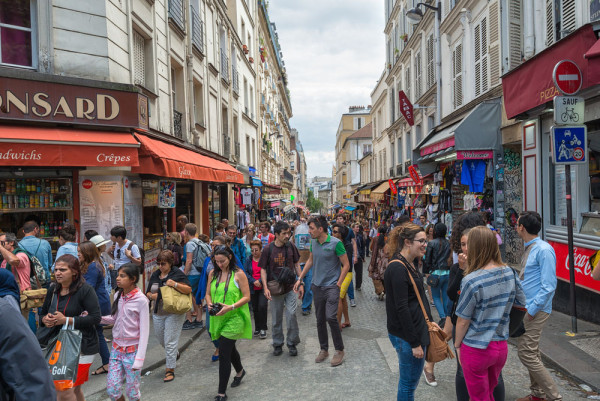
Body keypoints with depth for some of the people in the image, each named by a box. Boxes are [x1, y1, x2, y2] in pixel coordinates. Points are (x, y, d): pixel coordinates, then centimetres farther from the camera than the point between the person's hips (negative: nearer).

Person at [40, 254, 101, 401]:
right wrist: (45, 320, -7)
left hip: (82, 346, -6)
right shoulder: (53, 290, 6)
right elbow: (42, 314, 16)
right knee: (74, 389, 16)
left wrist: (66, 320, -22)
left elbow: (96, 318, -19)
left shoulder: (85, 290, -14)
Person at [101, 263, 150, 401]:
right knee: (111, 389, 6)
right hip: (117, 348, 5)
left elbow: (144, 331, -15)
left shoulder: (141, 300, -17)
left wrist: (139, 358, -17)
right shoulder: (118, 295, 0)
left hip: (132, 350, -5)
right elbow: (114, 318, 10)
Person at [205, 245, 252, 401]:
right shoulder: (213, 273, 4)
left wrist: (230, 307, -23)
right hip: (218, 318, 6)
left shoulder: (239, 274, -11)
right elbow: (208, 293, 13)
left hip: (234, 318, -6)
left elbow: (246, 297, -11)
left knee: (223, 354, -10)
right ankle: (240, 371, 52)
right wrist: (209, 303, -8)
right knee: (229, 348, 24)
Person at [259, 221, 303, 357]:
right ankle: (278, 344, 27)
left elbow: (296, 265, 8)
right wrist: (265, 287, -13)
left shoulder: (291, 246, -2)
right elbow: (263, 269, -3)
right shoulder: (268, 249, -8)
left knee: (291, 315, -7)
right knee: (276, 319, 10)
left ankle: (292, 343, 13)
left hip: (290, 288, 1)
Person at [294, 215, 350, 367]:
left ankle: (339, 350, 4)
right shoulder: (313, 242, 3)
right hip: (317, 286, 6)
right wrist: (300, 279, 16)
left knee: (331, 317, -15)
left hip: (331, 286, -6)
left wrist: (338, 284, -12)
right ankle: (324, 349, 27)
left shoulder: (335, 243, -14)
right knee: (320, 319, 11)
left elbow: (346, 265, -9)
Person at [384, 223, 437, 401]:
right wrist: (415, 343, -20)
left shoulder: (410, 264, 9)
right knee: (409, 383, 5)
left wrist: (430, 321, 16)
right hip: (406, 336, -9)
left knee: (408, 380, 22)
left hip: (418, 330, 9)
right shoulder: (398, 268, -22)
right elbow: (401, 308, -23)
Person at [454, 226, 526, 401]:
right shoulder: (510, 273, -7)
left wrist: (457, 344, 0)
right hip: (501, 346, 6)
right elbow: (521, 302, 10)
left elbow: (463, 321, -15)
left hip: (476, 350, -5)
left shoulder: (471, 280, -24)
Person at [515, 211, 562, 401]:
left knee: (526, 353, -8)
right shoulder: (529, 249, 10)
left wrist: (532, 310, -20)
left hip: (536, 310, -10)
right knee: (532, 352, 17)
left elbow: (549, 286, -22)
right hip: (527, 308, 10)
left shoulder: (544, 250, -19)